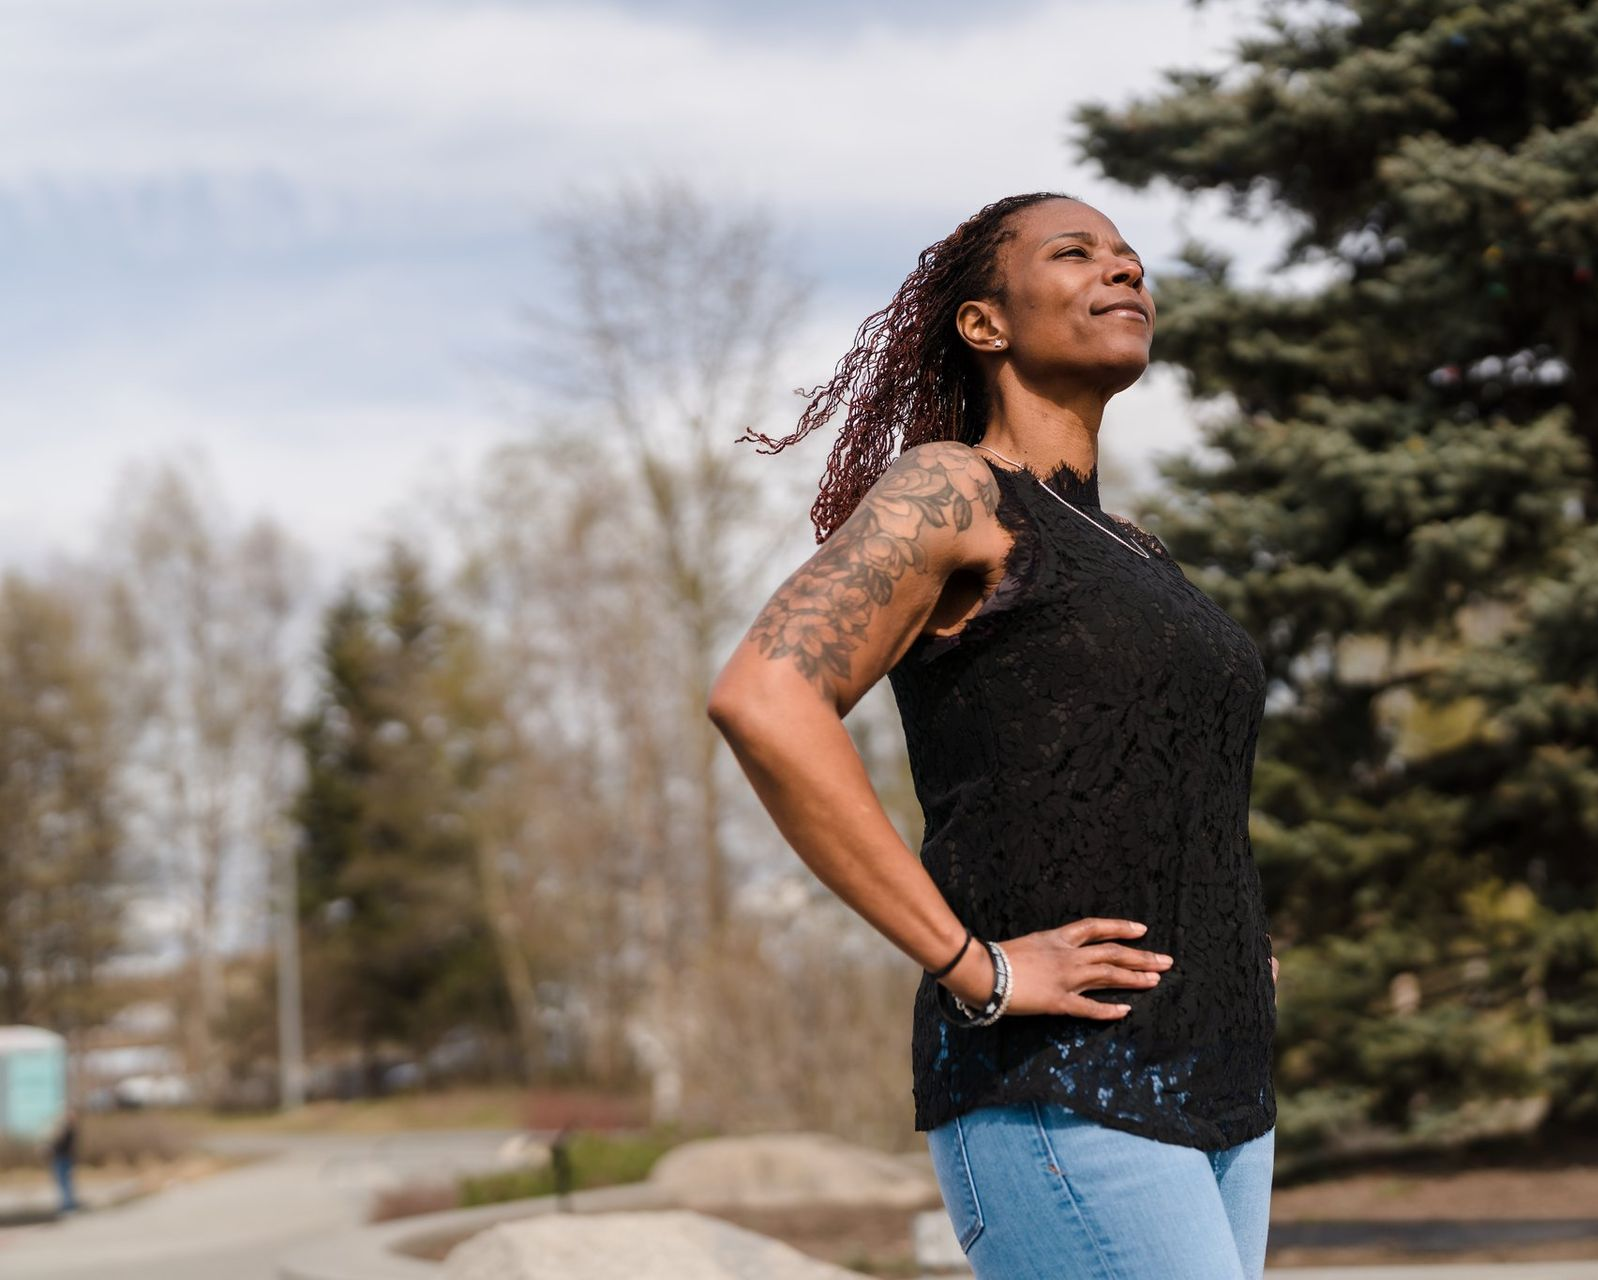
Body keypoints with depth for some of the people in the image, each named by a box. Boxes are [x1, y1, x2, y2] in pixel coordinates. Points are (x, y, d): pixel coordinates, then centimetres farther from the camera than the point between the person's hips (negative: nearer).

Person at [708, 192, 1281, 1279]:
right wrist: (972, 966, -20)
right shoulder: (946, 489, -4)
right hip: (1055, 1101, -8)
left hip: (1210, 1095, 8)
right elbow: (762, 701, -20)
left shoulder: (1130, 556, 21)